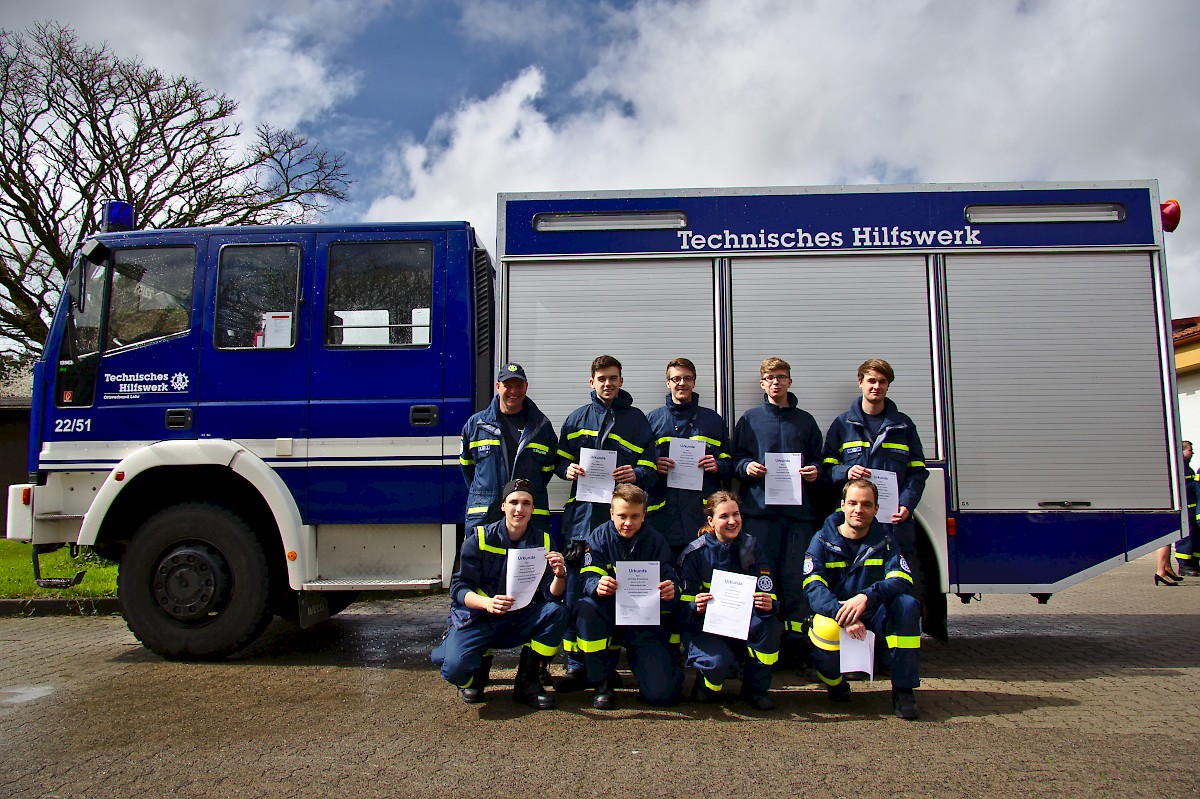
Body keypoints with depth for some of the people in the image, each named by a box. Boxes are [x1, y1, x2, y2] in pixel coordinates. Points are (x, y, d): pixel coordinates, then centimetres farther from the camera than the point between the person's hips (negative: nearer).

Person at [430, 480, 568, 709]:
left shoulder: (542, 542, -2)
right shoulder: (479, 539, -10)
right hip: (476, 618, -3)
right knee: (455, 668, -30)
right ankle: (477, 673, 10)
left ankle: (527, 682, -6)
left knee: (557, 613, -24)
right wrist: (487, 603, -35)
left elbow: (552, 596, -7)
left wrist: (559, 575, -30)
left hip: (519, 621, 3)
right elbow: (459, 589, -14)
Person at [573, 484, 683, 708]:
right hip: (611, 614, 1)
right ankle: (602, 682, -13)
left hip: (646, 618, -1)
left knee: (662, 693, -18)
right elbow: (589, 578, -13)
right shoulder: (600, 537, -3)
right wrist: (598, 586, -38)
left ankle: (637, 658, 19)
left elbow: (672, 583, -7)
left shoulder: (655, 541, -3)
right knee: (586, 608, -35)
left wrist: (671, 592, -33)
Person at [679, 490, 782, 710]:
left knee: (767, 623, -30)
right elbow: (684, 605, -9)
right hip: (706, 627, -2)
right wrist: (696, 608, -33)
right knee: (718, 661, -33)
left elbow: (768, 593, -8)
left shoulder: (752, 546, -2)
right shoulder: (694, 553, -9)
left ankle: (756, 688, -5)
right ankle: (706, 686, 6)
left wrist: (769, 604, -32)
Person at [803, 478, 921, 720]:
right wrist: (843, 615, -36)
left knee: (907, 604, -25)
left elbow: (902, 581, -15)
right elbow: (813, 588, -17)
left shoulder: (884, 541, 2)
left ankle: (903, 691, -14)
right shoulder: (823, 540, -4)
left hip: (874, 619, 2)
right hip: (834, 616, -2)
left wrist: (866, 597, -35)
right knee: (827, 628, -36)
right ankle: (835, 682, -1)